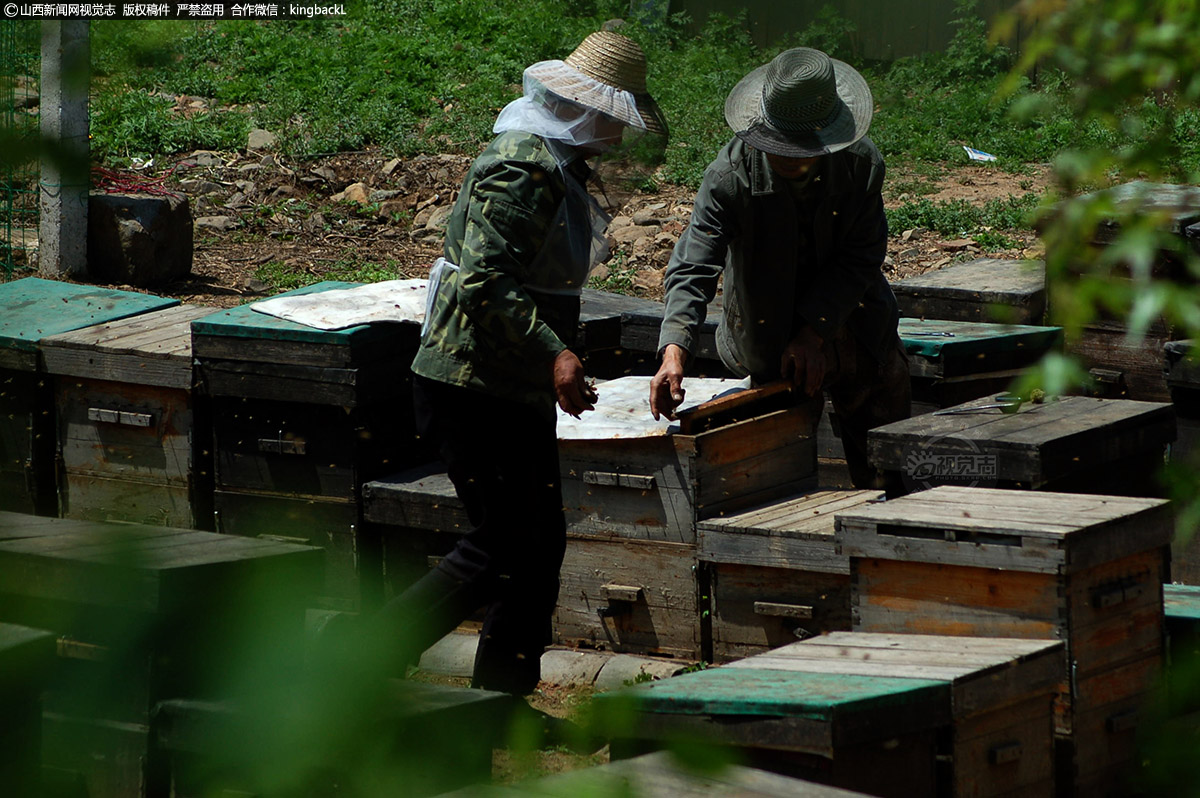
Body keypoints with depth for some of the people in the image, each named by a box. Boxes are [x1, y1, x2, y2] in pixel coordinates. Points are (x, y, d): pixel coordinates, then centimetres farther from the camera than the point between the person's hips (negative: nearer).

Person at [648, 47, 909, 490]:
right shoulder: (729, 176, -24)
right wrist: (674, 352, -46)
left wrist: (814, 334, -21)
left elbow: (861, 260, -12)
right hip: (772, 341, -2)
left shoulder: (860, 163, -19)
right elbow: (692, 269, -31)